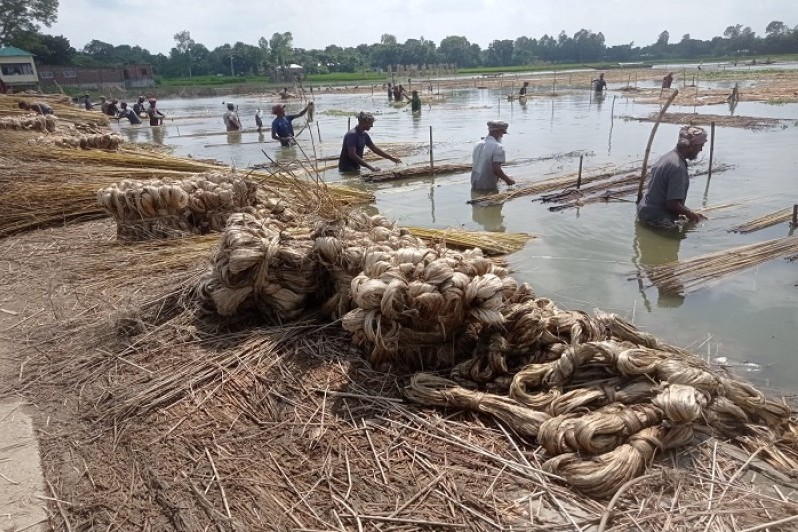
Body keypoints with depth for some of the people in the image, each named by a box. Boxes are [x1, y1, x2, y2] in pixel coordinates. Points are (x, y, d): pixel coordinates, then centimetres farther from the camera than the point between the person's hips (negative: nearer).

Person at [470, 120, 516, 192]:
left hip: (475, 187, 7)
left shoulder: (478, 145, 8)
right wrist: (507, 180, -8)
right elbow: (496, 169, -24)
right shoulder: (498, 147, -15)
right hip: (489, 188, -7)